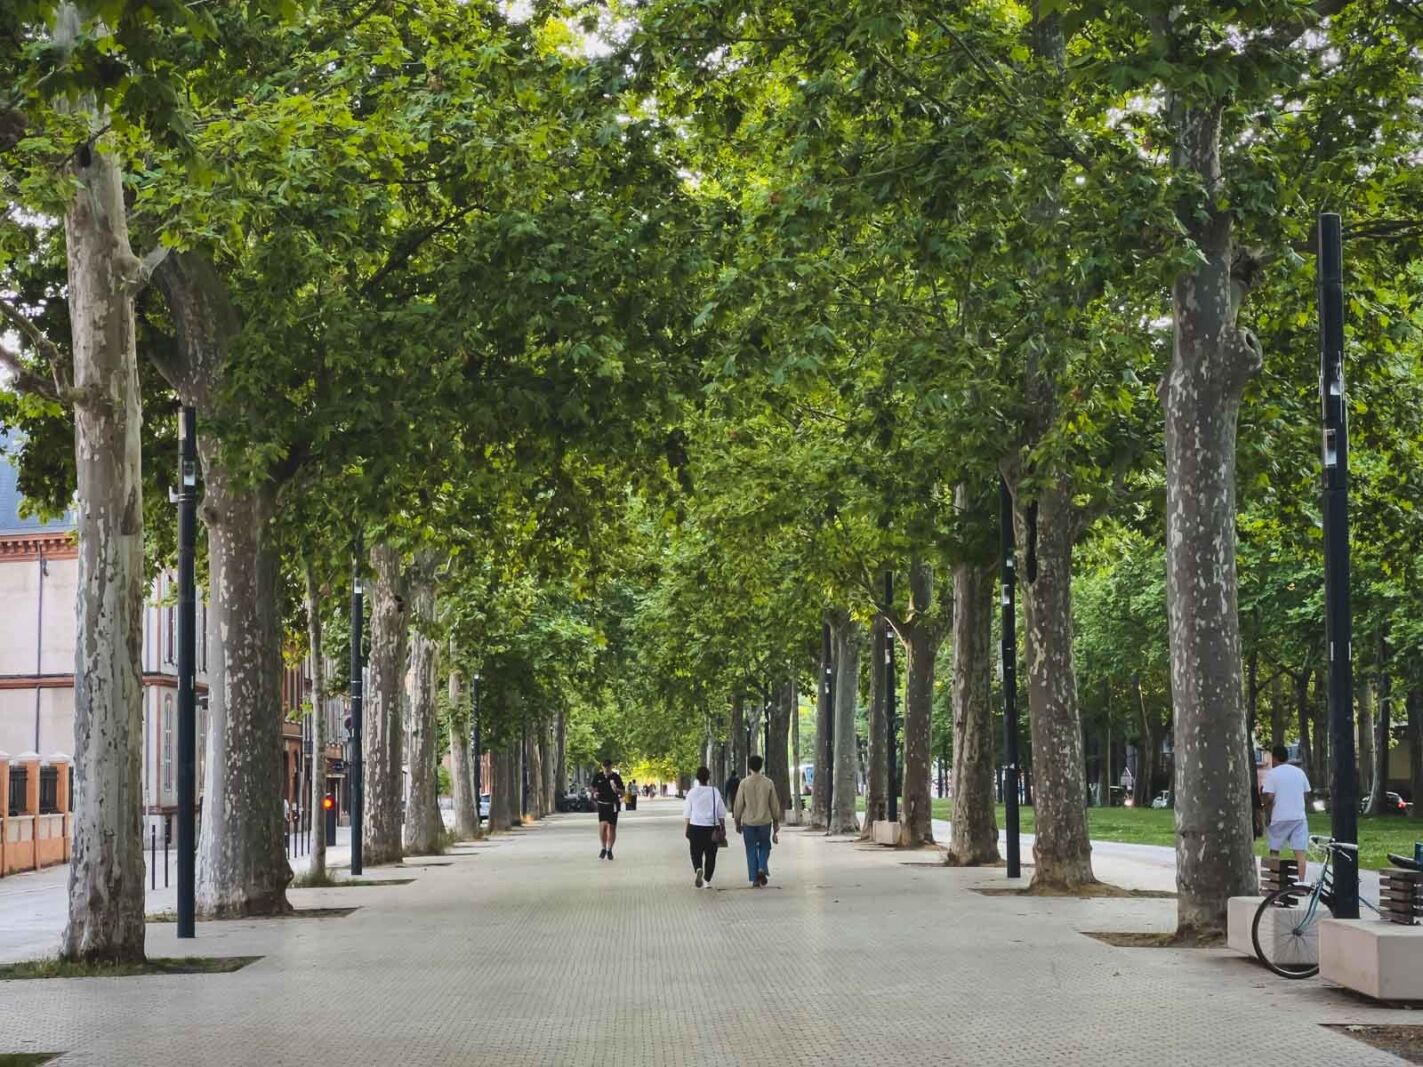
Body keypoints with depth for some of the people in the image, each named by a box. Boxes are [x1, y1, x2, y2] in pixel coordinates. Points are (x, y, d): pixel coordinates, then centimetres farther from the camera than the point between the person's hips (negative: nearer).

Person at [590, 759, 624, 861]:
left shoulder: (616, 777, -6)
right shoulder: (597, 777, 0)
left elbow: (622, 793, -4)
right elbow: (594, 789, 15)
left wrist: (616, 790, -26)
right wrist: (594, 794, -8)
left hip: (613, 805, 0)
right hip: (602, 804, 0)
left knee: (612, 828, 5)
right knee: (602, 825, -14)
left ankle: (609, 850, 21)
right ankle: (603, 848, 2)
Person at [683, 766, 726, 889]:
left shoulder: (692, 792, -3)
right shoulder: (715, 792, -3)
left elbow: (687, 814, 0)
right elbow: (721, 813, 1)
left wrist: (687, 829, 8)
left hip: (696, 827, 0)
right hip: (712, 827, 0)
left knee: (696, 853, 8)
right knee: (710, 855, 11)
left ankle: (698, 869, -20)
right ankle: (707, 880, 11)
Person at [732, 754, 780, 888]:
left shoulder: (744, 783, -7)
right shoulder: (768, 783, -3)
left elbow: (738, 804, -4)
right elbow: (774, 805, 2)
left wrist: (737, 822, 8)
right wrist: (776, 822, 13)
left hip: (748, 822, -1)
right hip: (765, 821, 1)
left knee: (751, 851, 8)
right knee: (764, 847, 19)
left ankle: (755, 879, 5)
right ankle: (762, 868, -5)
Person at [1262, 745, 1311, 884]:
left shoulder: (1272, 774, -6)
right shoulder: (1299, 772, 9)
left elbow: (1269, 797, -13)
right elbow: (1306, 793, 15)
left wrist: (1267, 815, 2)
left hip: (1280, 818, -3)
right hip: (1299, 817, 3)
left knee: (1274, 850, 10)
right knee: (1300, 852, 0)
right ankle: (1301, 882, -6)